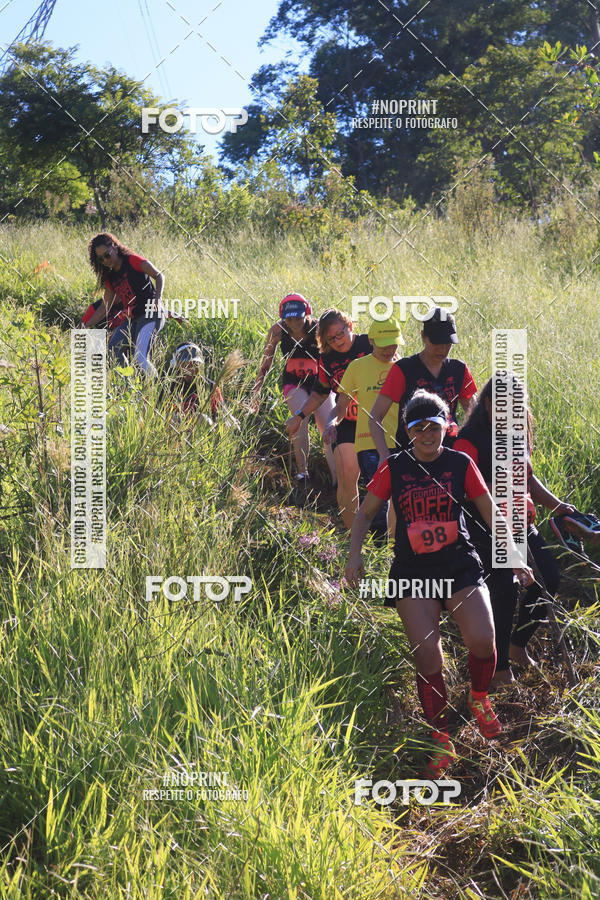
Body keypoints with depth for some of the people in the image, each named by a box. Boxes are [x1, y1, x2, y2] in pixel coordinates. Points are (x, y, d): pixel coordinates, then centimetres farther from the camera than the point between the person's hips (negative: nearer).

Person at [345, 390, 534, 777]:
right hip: (413, 571, 0)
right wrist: (355, 555, -2)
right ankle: (441, 738, 2)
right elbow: (365, 513, 13)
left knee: (482, 640, -20)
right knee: (427, 654, -15)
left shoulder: (460, 463, 5)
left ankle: (479, 698, 14)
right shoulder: (395, 467, 5)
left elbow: (491, 512, 9)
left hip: (460, 566, 0)